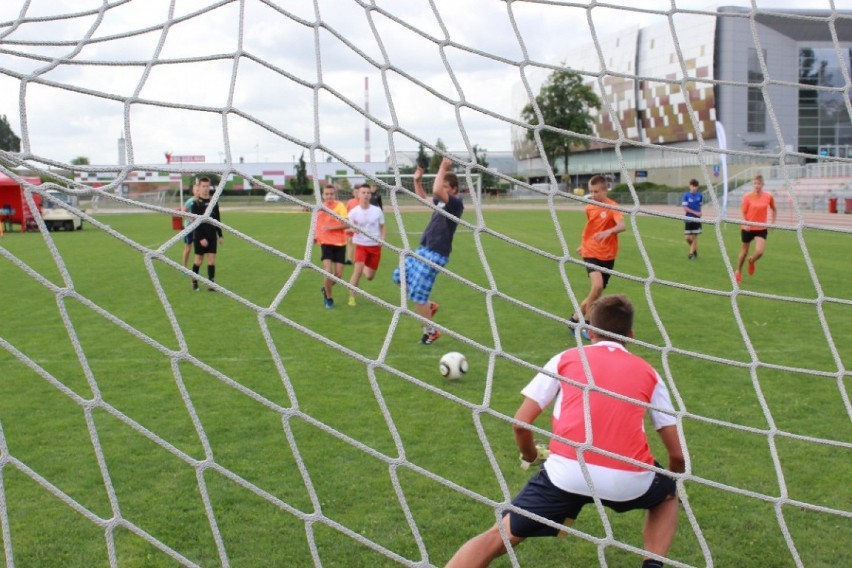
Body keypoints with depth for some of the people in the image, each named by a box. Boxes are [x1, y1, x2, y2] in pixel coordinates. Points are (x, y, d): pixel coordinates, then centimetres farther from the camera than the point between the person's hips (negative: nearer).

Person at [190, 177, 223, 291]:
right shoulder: (196, 204, -6)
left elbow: (217, 220, 13)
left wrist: (220, 235, 8)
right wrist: (201, 238, -16)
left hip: (212, 236, 3)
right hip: (199, 236, -3)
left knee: (212, 259, -3)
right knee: (199, 259, 3)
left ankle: (211, 283, 0)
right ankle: (194, 281, 20)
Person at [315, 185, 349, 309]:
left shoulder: (340, 206, -8)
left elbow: (347, 224, -17)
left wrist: (331, 227, -26)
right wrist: (315, 235, 6)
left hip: (340, 244, -1)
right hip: (325, 243, 1)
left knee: (338, 274, -1)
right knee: (328, 272, -14)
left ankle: (326, 289, 31)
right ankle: (329, 299, 7)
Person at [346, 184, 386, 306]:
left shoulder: (377, 211, -3)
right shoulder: (353, 212, -6)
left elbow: (382, 227, 9)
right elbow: (350, 229, 2)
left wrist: (382, 238, -10)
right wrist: (352, 230, -23)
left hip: (375, 246, 2)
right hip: (361, 245, -2)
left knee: (370, 276, 7)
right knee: (357, 270, -22)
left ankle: (365, 268, 45)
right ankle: (351, 297, -9)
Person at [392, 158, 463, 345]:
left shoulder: (456, 204, -16)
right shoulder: (441, 201, 10)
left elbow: (436, 191, -33)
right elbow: (423, 198, 30)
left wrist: (443, 167, -24)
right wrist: (417, 181, 14)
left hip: (435, 255, -9)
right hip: (423, 250, 9)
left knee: (417, 294, -7)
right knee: (399, 277, 16)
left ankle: (431, 331, 10)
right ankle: (428, 306, 25)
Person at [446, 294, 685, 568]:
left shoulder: (566, 358, 17)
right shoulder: (648, 373, 19)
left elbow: (521, 423, 11)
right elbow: (677, 453, 18)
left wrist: (531, 457, 33)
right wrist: (673, 481, 40)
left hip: (568, 472, -1)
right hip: (630, 479, 1)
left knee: (499, 537, 12)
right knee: (667, 495, 35)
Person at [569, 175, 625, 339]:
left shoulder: (612, 207, -11)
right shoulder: (589, 208, 3)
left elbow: (622, 225, -30)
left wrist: (609, 231, -48)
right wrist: (583, 244, 29)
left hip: (607, 256, 0)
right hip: (591, 253, 1)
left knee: (597, 293, 8)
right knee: (597, 285, -23)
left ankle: (577, 318, 29)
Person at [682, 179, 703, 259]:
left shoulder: (700, 196, 2)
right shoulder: (686, 195, -5)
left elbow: (700, 206, 14)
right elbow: (685, 208, -9)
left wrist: (699, 213, 0)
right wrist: (695, 212, -15)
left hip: (697, 219, 1)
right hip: (688, 219, -1)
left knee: (694, 237, -1)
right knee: (688, 237, -1)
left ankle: (691, 253, 9)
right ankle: (694, 249, 26)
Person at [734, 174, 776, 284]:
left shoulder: (768, 196, -4)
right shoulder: (747, 197, -8)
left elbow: (774, 210, 13)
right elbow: (743, 212, -3)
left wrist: (772, 222, 3)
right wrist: (745, 224, -20)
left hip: (761, 229, 1)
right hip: (748, 228, -1)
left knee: (759, 252, -15)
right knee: (744, 251, 12)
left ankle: (751, 262, 21)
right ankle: (738, 271, 34)